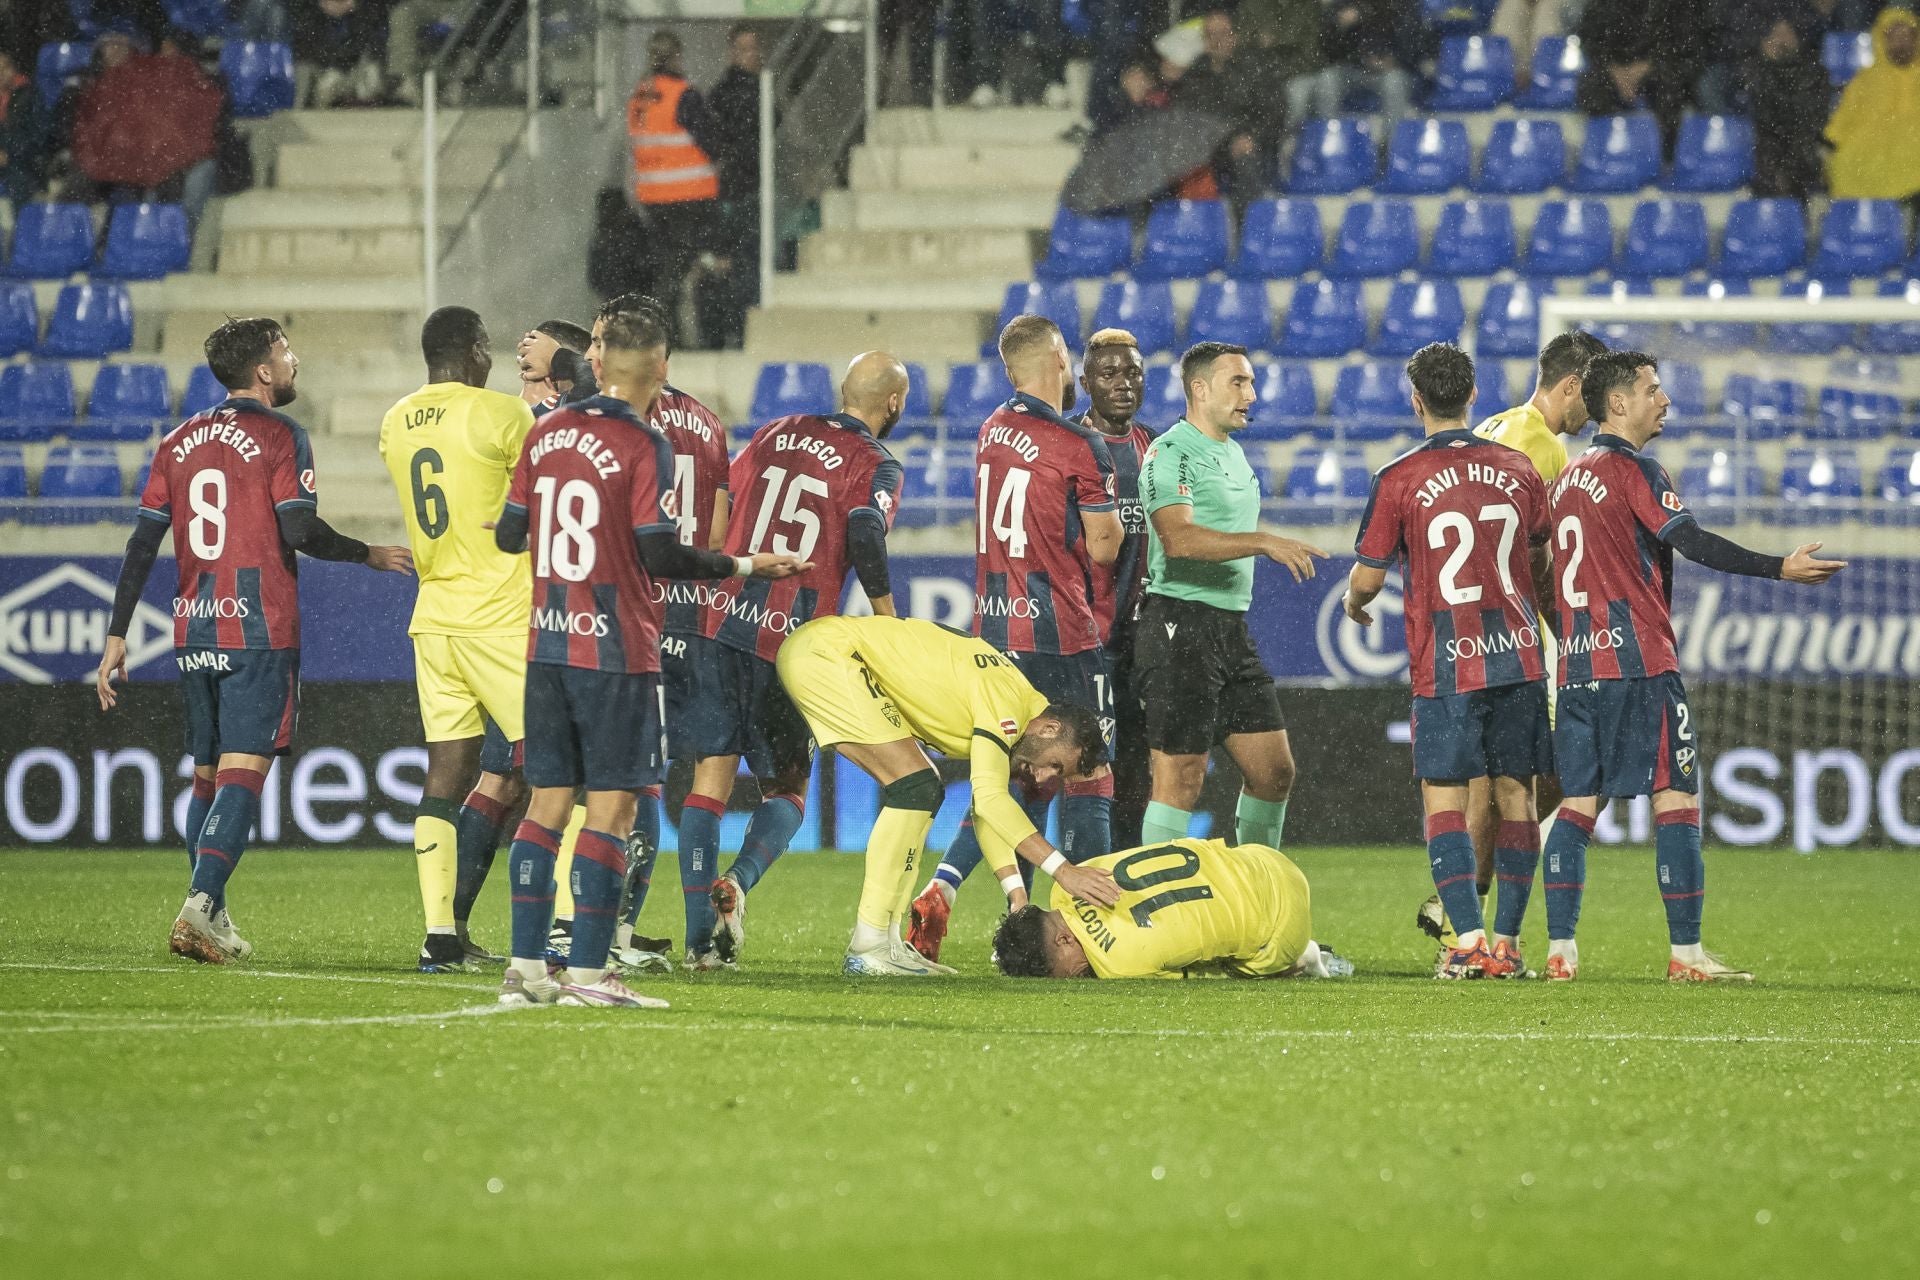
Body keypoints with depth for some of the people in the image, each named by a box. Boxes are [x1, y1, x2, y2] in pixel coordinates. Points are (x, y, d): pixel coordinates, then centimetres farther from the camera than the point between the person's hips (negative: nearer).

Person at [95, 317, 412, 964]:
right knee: (244, 770, -9)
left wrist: (117, 634, 10)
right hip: (260, 631, -6)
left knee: (207, 776, 14)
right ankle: (202, 902, -25)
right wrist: (371, 555, 2)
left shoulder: (179, 442, 12)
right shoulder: (279, 436, -4)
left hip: (194, 631, 6)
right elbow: (299, 531, -14)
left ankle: (213, 923, 12)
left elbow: (143, 542, 9)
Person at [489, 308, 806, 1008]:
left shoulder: (546, 432, 7)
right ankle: (587, 971, -5)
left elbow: (510, 535, 12)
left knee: (548, 799, 11)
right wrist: (743, 566, -3)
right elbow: (660, 556, -14)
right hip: (617, 650, -6)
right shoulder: (643, 446, -11)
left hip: (548, 643, 6)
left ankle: (525, 965, 10)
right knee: (611, 806, -2)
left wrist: (504, 528, 35)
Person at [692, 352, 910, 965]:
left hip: (722, 619, 3)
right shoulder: (877, 466, -1)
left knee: (711, 775, 6)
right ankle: (737, 882, -15)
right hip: (792, 640, -3)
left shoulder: (777, 432, 14)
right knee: (786, 788, 12)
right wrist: (887, 618, -7)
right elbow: (864, 532, -18)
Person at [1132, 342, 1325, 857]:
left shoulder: (1233, 453, 19)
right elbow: (1178, 538, -26)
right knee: (1181, 777, -9)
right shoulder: (1172, 453, -11)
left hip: (1231, 628, 9)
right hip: (1180, 626, -9)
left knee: (1274, 770, 9)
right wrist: (1263, 541, -32)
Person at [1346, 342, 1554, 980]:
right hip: (1519, 657, 3)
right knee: (1516, 794, 9)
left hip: (1446, 664, -3)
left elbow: (1367, 576, -3)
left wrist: (1354, 605, 20)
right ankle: (1507, 941, 9)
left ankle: (1469, 939, -12)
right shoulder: (1517, 469, 6)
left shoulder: (1400, 479, -6)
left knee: (1444, 799, 0)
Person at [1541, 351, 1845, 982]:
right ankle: (1686, 953, -8)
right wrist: (1780, 568, -21)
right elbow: (1691, 541, -19)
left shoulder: (1569, 477, 16)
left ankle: (1560, 950, 2)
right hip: (1639, 662, -8)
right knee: (1677, 799, -5)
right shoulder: (1635, 471, -8)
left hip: (1578, 664, 8)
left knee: (1578, 804, 6)